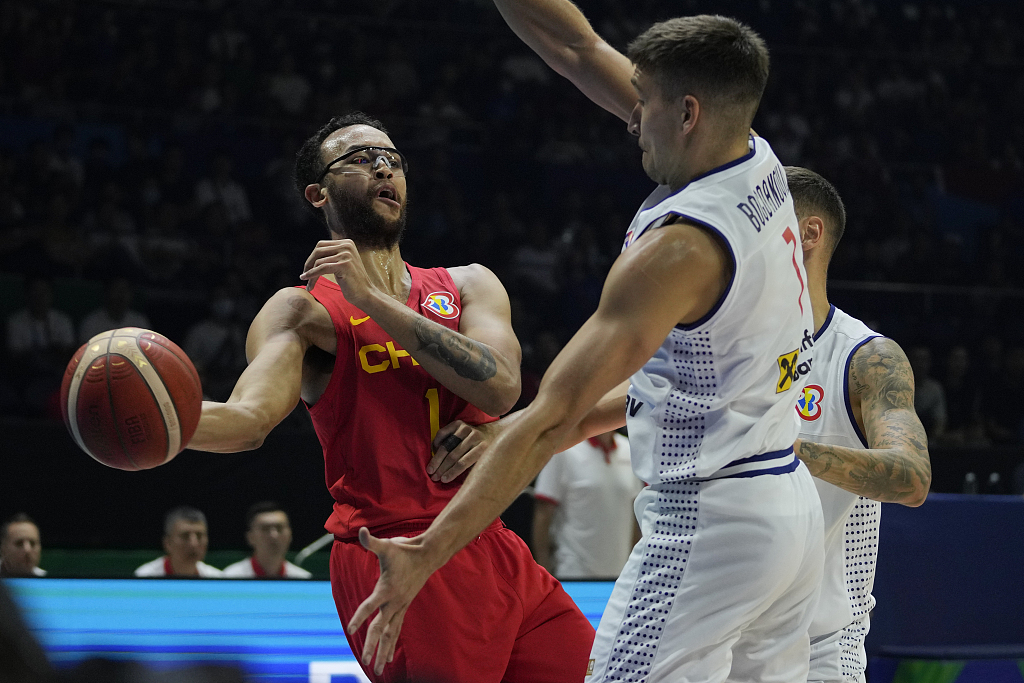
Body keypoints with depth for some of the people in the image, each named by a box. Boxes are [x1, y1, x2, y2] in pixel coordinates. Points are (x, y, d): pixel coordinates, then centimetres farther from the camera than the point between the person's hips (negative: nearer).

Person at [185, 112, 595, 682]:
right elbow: (250, 417, -17)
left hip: (493, 551, 6)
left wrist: (371, 298, -14)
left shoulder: (468, 286, 13)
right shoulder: (305, 311, 1)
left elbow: (500, 387, -8)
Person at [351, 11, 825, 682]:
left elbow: (551, 419, -22)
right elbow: (579, 47, 14)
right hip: (794, 509, 9)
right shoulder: (759, 165, 3)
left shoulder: (679, 246, -20)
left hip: (705, 526, -9)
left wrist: (426, 553, -21)